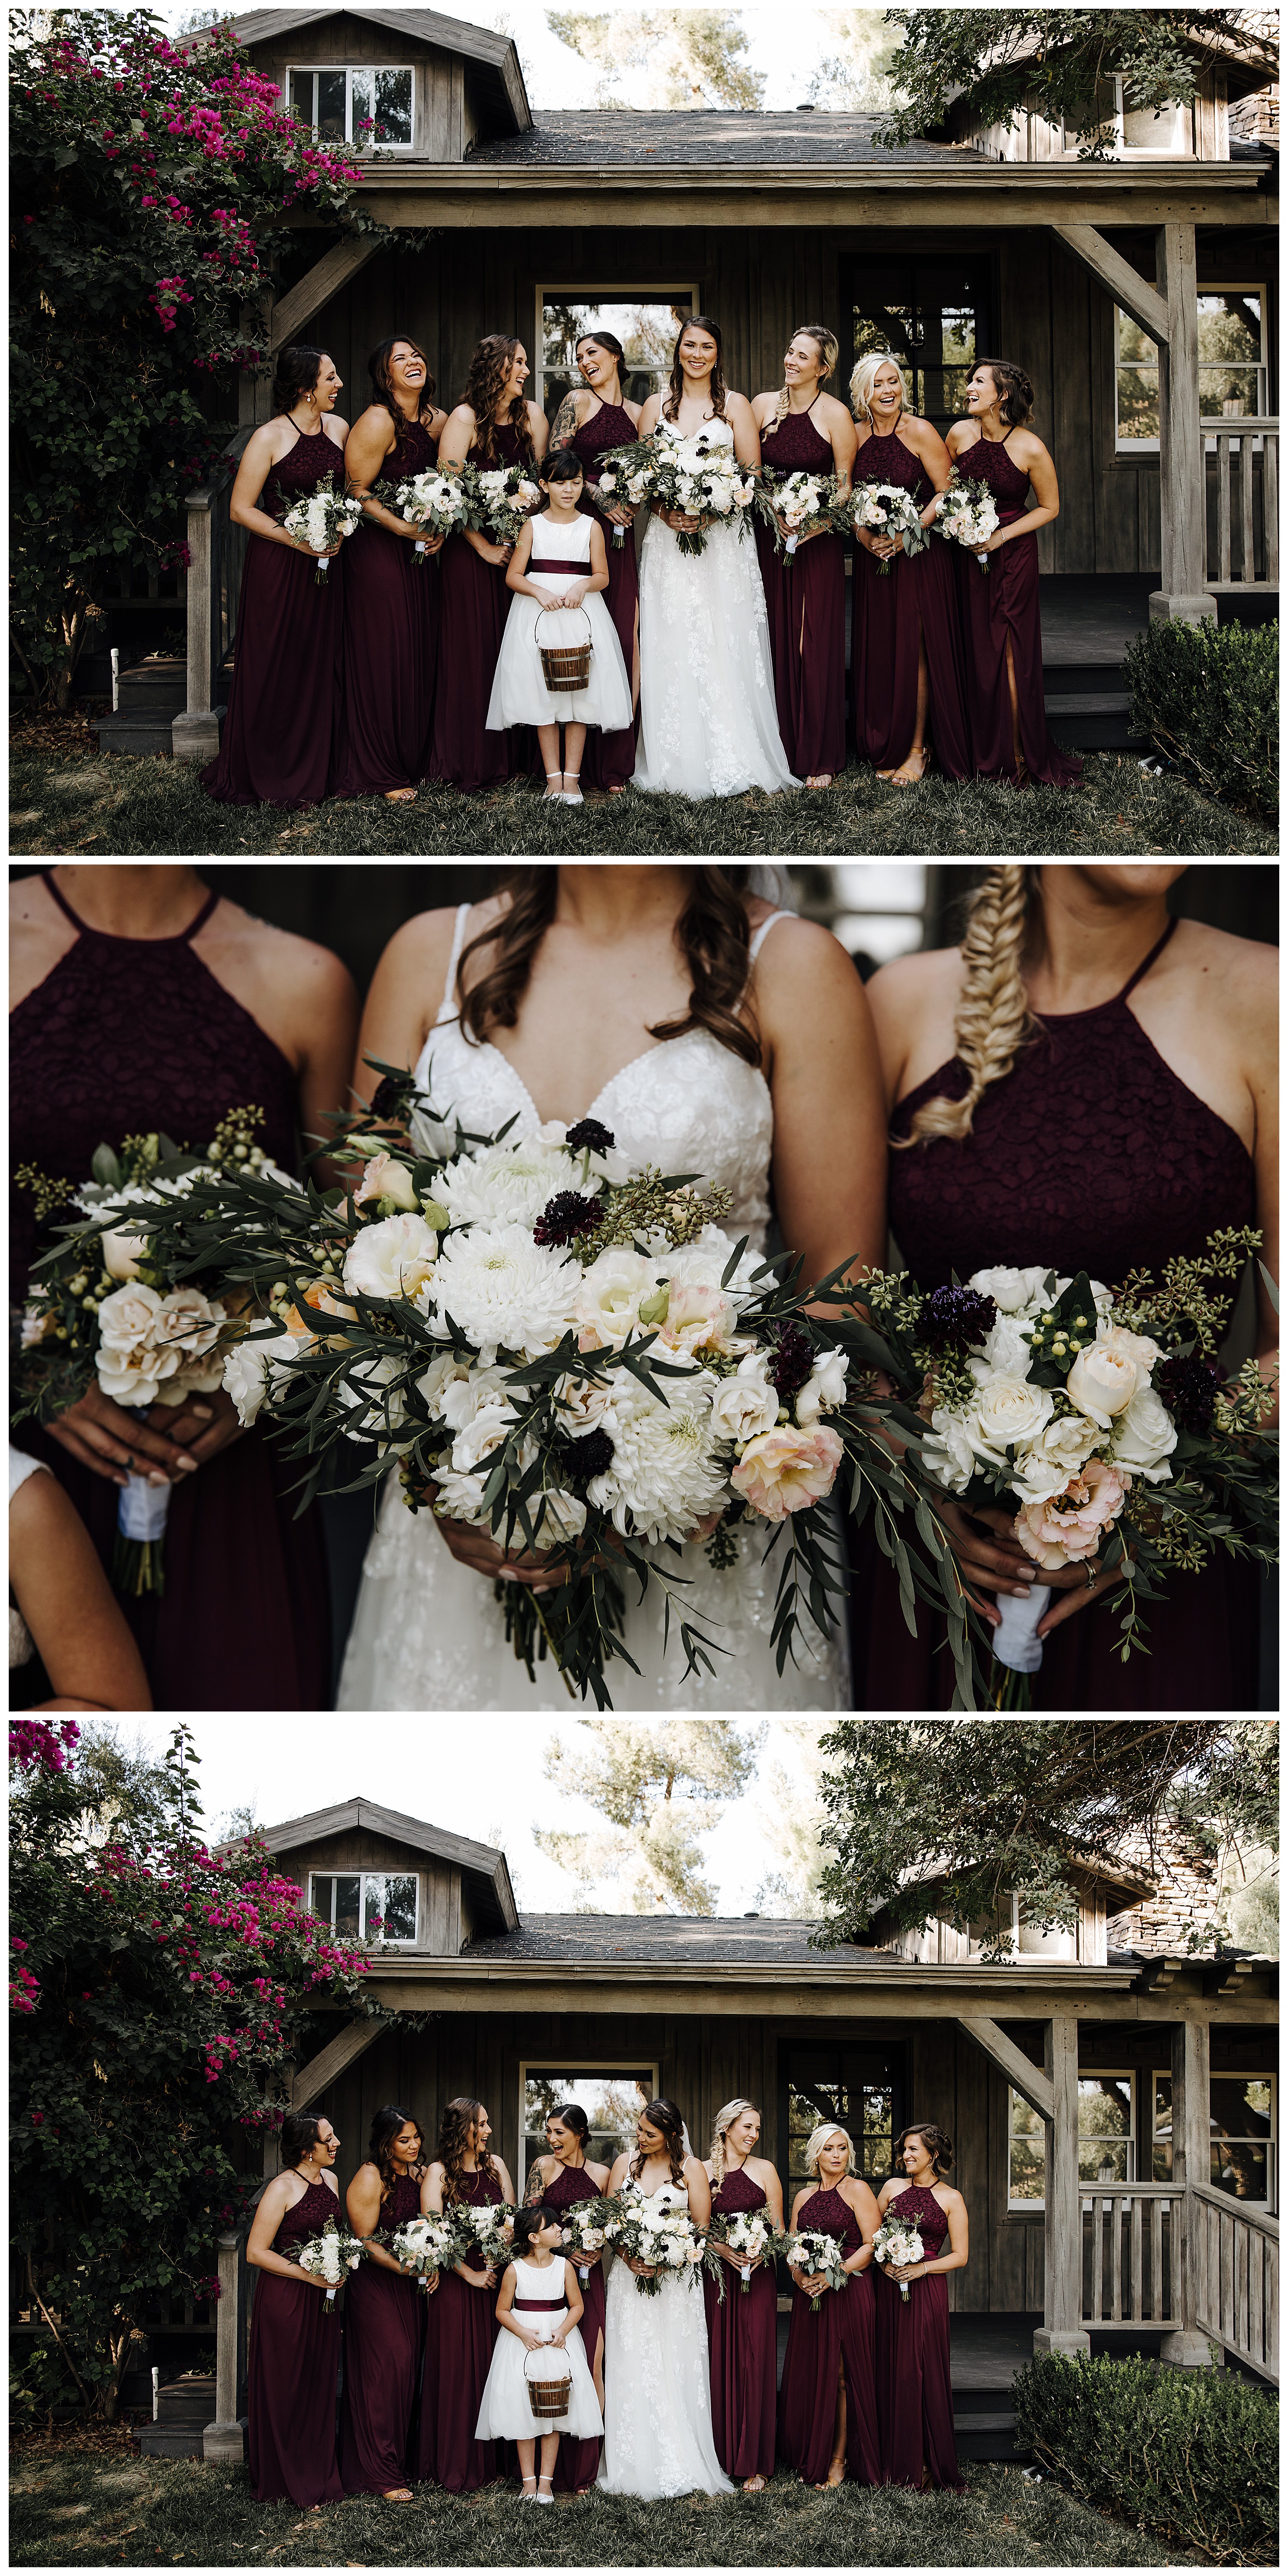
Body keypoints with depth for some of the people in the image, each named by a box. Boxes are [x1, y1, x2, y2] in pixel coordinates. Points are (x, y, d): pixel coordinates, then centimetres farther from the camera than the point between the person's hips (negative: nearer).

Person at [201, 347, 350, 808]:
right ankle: (263, 776, 8)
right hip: (277, 564, -5)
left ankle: (314, 771, 15)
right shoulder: (269, 438, -10)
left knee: (323, 665, 6)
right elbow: (240, 509, -9)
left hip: (327, 563, 5)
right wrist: (297, 540, -17)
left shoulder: (339, 428, 8)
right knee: (274, 670, -1)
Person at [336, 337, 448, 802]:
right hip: (379, 550, -7)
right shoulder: (378, 422, -13)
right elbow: (357, 491, -13)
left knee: (421, 655, 8)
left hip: (421, 553, 7)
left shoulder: (438, 421, 9)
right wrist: (403, 528, -21)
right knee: (384, 659, -5)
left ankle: (415, 760, 19)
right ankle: (380, 774, 2)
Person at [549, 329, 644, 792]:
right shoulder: (578, 401, 3)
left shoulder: (635, 413, 16)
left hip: (619, 534, 4)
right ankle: (579, 763, -3)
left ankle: (615, 763, 1)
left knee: (623, 639, -3)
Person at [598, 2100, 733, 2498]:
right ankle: (634, 2469, 0)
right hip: (631, 2275, 2)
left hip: (676, 2281, -2)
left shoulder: (690, 2169, 1)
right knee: (631, 2371, -2)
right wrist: (629, 2257, -9)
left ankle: (679, 2469, 0)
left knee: (675, 2371, -3)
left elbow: (702, 2227, 0)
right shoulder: (626, 2164, 8)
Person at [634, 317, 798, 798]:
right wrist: (663, 510, -10)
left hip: (723, 539, -2)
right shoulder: (656, 406, 12)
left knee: (724, 647, -5)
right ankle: (676, 767, 0)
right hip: (667, 539, 2)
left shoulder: (735, 405, 6)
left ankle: (731, 765, -2)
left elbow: (752, 474, 1)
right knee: (671, 650, -3)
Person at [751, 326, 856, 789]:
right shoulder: (763, 406, 6)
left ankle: (819, 758, 4)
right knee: (775, 641, 3)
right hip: (768, 537, 3)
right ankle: (779, 748, 11)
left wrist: (817, 522, -17)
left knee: (816, 644, -2)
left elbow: (845, 485, -4)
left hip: (818, 540, -3)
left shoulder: (835, 414, -5)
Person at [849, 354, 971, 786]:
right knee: (878, 649, 5)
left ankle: (918, 750, 0)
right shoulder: (856, 436, 5)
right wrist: (864, 535, -8)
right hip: (872, 556, 4)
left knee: (915, 648, -5)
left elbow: (946, 492, -8)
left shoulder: (920, 432, -8)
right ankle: (886, 749, 13)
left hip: (918, 553, -4)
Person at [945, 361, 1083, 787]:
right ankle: (983, 752, 11)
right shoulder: (960, 434, -4)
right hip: (966, 552, 3)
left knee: (1010, 652, -4)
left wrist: (1001, 536, -11)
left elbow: (1050, 507, -2)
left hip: (1012, 553, -3)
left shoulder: (1030, 449, -14)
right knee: (975, 651, 3)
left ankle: (1018, 755, 3)